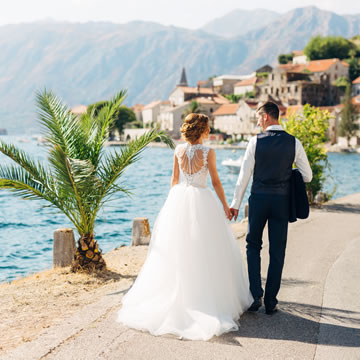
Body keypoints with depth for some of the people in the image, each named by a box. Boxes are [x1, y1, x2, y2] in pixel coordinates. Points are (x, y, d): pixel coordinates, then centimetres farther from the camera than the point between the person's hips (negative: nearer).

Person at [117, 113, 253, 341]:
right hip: (202, 200, -4)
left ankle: (177, 295, 17)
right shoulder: (208, 152, -10)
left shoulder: (179, 150, 2)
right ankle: (208, 296, 12)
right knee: (205, 252, 6)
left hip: (179, 198, 4)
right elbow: (216, 181, -6)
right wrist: (225, 204, 4)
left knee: (176, 251, 12)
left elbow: (175, 179, 10)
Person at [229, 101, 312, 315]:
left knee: (253, 246, 16)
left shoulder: (256, 141, -6)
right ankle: (270, 301, 13)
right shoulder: (294, 143, -2)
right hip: (282, 201, 1)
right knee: (277, 252, 9)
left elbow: (244, 175, -5)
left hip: (259, 198, -1)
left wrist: (235, 204, 2)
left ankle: (256, 295, 6)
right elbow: (307, 176, 1)